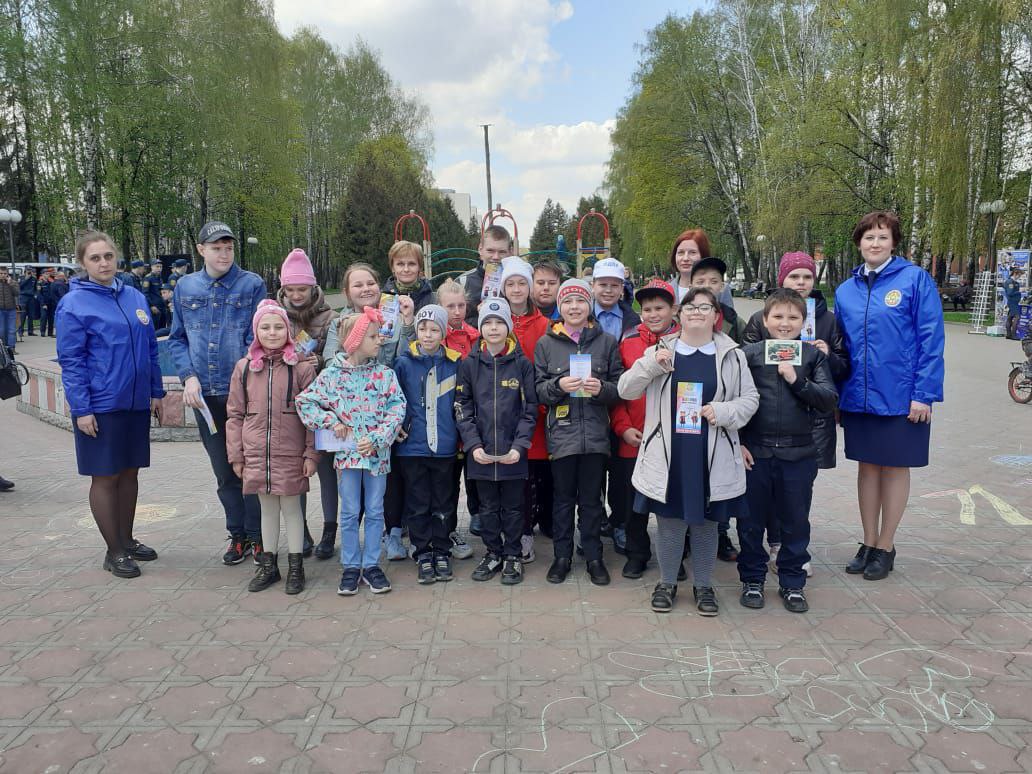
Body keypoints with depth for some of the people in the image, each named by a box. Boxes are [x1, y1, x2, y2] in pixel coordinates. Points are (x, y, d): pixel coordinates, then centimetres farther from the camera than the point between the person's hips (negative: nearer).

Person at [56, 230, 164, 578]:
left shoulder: (135, 298, 8)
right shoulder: (74, 304, -8)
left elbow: (151, 349, 13)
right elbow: (70, 361, -10)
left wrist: (156, 392, 10)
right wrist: (81, 409, -14)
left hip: (137, 404, 5)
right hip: (101, 407, -5)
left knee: (130, 473, 14)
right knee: (106, 477, 5)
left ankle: (127, 540, 28)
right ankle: (114, 551, 16)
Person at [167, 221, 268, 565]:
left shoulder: (252, 285, -3)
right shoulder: (185, 287, 8)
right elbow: (177, 339, 12)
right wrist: (189, 376, -3)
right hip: (204, 395, 4)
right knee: (223, 471, 13)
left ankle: (257, 536, 17)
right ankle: (238, 535, 26)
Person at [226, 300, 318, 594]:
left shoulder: (301, 367, -5)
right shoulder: (244, 367, 5)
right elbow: (235, 414, 8)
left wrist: (311, 453, -7)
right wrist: (236, 455, 5)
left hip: (291, 454, -3)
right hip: (256, 454, 3)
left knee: (291, 507, 6)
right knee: (267, 508, 14)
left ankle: (295, 567, 19)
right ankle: (268, 565, 27)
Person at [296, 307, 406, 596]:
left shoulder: (385, 374, -2)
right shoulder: (332, 374, -4)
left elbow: (397, 408, -8)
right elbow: (304, 401, 0)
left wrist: (377, 439, -17)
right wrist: (331, 422, -10)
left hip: (377, 452, 1)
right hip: (347, 451, -1)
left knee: (375, 511, 9)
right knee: (349, 512, 8)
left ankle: (371, 565, 22)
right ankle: (351, 567, 20)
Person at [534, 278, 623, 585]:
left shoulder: (606, 341, 6)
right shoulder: (546, 343, 6)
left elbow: (620, 386, 5)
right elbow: (538, 390, 3)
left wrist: (602, 388, -15)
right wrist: (558, 386, -17)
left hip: (595, 433, 0)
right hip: (561, 432, 0)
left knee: (592, 498, 9)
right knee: (562, 497, 9)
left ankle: (594, 557, 21)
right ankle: (562, 556, 21)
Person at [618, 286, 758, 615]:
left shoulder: (731, 355, 5)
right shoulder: (659, 351, 5)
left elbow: (750, 398, 7)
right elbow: (626, 391, 1)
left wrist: (724, 412, -12)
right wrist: (651, 365, -14)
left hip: (712, 458, 0)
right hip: (667, 456, 0)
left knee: (706, 523, 12)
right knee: (669, 522, 8)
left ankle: (703, 585, 29)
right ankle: (667, 582, 27)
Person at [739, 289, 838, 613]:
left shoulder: (814, 355, 4)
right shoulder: (749, 353, 0)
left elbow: (829, 400, -3)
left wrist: (797, 380, -15)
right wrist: (737, 442, -4)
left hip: (798, 453, 1)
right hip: (754, 452, -1)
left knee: (795, 522, 12)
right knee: (751, 520, 10)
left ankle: (792, 583, 28)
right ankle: (752, 580, 26)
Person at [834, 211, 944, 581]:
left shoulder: (915, 279, -7)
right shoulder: (846, 290, 7)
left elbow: (931, 339, -10)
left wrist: (924, 394, -14)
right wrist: (836, 394, 7)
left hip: (901, 396, -4)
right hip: (858, 396, 4)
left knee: (895, 467, 8)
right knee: (867, 466, 13)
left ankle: (885, 547, 22)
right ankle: (868, 543, 27)